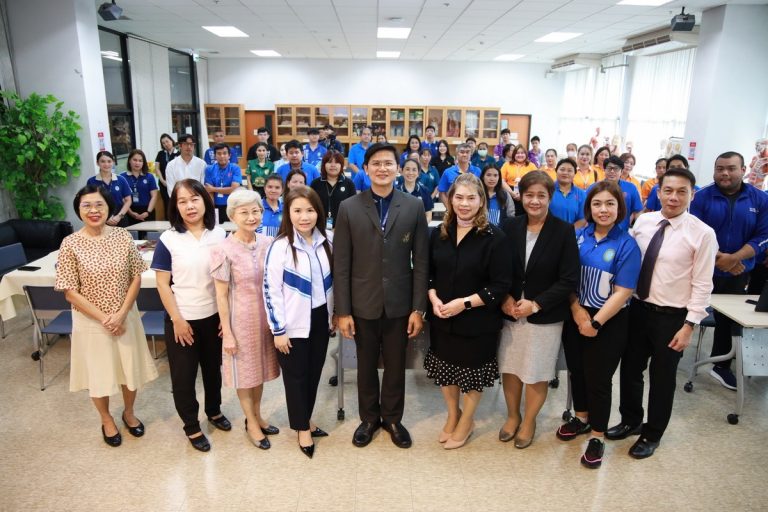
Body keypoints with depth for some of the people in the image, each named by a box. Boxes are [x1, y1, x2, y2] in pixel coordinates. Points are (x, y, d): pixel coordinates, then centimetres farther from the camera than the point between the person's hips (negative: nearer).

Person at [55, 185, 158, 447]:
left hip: (126, 316, 2)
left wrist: (121, 313, -13)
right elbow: (70, 292, -11)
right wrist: (103, 318, -15)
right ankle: (106, 419, 39)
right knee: (98, 373, 14)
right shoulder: (70, 244, -12)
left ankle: (129, 412, 42)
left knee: (130, 367, 15)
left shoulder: (123, 237, -7)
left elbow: (136, 278, -3)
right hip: (91, 321, -2)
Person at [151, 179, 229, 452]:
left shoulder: (220, 235, -4)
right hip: (182, 319, -2)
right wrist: (177, 320, -12)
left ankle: (214, 411, 44)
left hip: (214, 316, 3)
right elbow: (162, 284, -9)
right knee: (183, 375, 10)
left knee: (213, 367, 20)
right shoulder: (168, 240, -11)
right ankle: (192, 427, 30)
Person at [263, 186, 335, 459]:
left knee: (314, 372, 16)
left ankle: (306, 418, 37)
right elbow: (271, 291, -15)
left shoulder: (325, 242, 0)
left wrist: (334, 313, 12)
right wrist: (278, 329, -14)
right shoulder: (280, 247, -17)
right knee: (296, 375, 10)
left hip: (319, 319, 5)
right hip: (294, 323, -5)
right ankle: (302, 428, 28)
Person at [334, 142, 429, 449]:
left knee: (396, 366, 16)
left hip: (399, 304, 1)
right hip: (363, 304, 0)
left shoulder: (414, 207, -3)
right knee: (366, 365, 16)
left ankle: (392, 418, 38)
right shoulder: (348, 208, -4)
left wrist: (418, 308, -4)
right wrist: (342, 311, -6)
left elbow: (420, 261, -2)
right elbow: (341, 264, -4)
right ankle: (369, 418, 38)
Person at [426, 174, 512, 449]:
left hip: (478, 320, -4)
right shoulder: (439, 233, 1)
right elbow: (428, 272, 8)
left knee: (472, 372, 13)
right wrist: (433, 298, -11)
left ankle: (466, 421, 38)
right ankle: (452, 415, 43)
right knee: (445, 367, 17)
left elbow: (501, 285, -15)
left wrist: (464, 303, -22)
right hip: (442, 318, 4)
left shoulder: (493, 237, -13)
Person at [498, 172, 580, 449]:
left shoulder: (564, 231, -9)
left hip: (545, 316, -2)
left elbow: (569, 280, -10)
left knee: (537, 374, 9)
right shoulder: (510, 227, -1)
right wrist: (505, 298, -11)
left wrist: (535, 304, -15)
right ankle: (512, 416, 38)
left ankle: (528, 421, 34)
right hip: (510, 312, 3)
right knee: (509, 367, 13)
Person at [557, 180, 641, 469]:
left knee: (598, 378, 5)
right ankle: (581, 418, 41)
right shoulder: (579, 236, -1)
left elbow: (622, 292, -14)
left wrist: (595, 323, -16)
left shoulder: (626, 245, -12)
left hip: (608, 322, -4)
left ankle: (597, 436, 25)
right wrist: (577, 311, -12)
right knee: (577, 371, 17)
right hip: (576, 317, 4)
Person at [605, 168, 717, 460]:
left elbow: (702, 285, -11)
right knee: (630, 369, 17)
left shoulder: (703, 234, -13)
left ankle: (652, 434, 35)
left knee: (662, 378, 13)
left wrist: (689, 325, -13)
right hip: (638, 309, 4)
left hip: (671, 317, -4)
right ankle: (630, 421, 41)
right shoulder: (642, 222, -1)